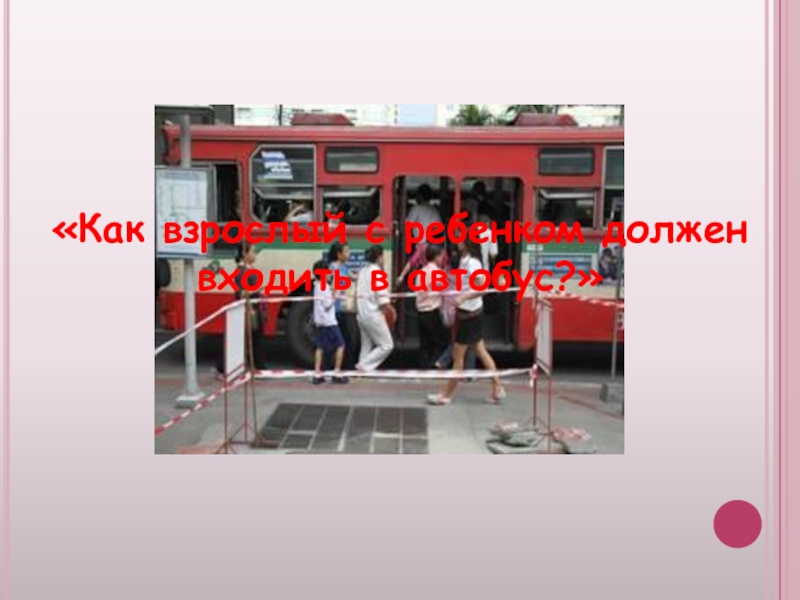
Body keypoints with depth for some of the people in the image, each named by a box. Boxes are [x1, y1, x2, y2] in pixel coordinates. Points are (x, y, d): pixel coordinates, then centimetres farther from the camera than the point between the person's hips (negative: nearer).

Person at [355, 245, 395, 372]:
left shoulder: (363, 271, 9)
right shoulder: (377, 272, -14)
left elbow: (358, 292, 11)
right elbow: (382, 298, -18)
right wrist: (391, 309, -1)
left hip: (362, 314, 8)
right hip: (373, 315, -8)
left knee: (366, 346, 16)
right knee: (387, 345, 1)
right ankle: (364, 366, -5)